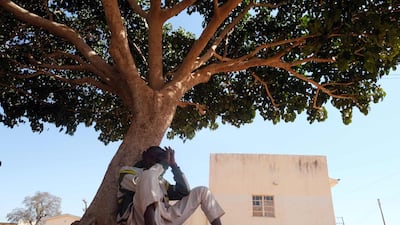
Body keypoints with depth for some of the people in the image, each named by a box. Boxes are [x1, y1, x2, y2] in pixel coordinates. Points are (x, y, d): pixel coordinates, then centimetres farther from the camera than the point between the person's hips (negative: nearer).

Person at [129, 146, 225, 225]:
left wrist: (173, 164, 15)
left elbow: (184, 192, 15)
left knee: (202, 191, 9)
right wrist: (164, 162, 4)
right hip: (150, 217, -6)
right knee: (149, 176, -27)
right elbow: (150, 174, -12)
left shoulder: (162, 182, 30)